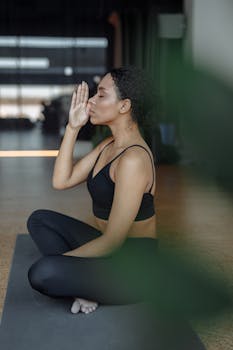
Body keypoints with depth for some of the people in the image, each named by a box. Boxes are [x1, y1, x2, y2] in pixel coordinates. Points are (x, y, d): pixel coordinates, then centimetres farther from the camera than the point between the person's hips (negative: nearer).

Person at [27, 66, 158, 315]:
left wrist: (59, 258, -13)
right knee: (39, 220, 14)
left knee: (42, 274, -30)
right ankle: (84, 287, 1)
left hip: (135, 267, -10)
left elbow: (113, 241, -24)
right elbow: (61, 181, 4)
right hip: (112, 249, 10)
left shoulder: (133, 159, -24)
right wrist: (72, 128, -2)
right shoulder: (109, 145, 7)